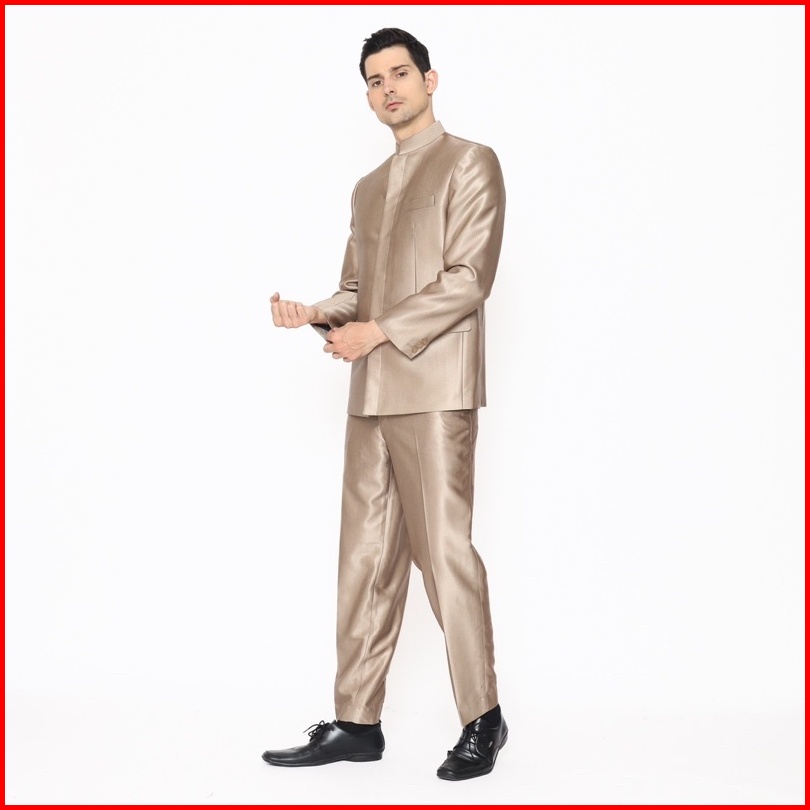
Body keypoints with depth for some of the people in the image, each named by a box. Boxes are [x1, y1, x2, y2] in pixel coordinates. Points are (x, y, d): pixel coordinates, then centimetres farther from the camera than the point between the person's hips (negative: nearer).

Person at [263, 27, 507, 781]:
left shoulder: (470, 163, 2)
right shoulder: (368, 188, 24)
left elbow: (468, 279, -9)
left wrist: (378, 331, -12)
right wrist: (315, 314, 2)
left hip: (434, 390, -7)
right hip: (370, 395, 7)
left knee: (443, 549, -6)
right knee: (366, 556, 6)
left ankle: (482, 719, 8)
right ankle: (356, 721, 13)